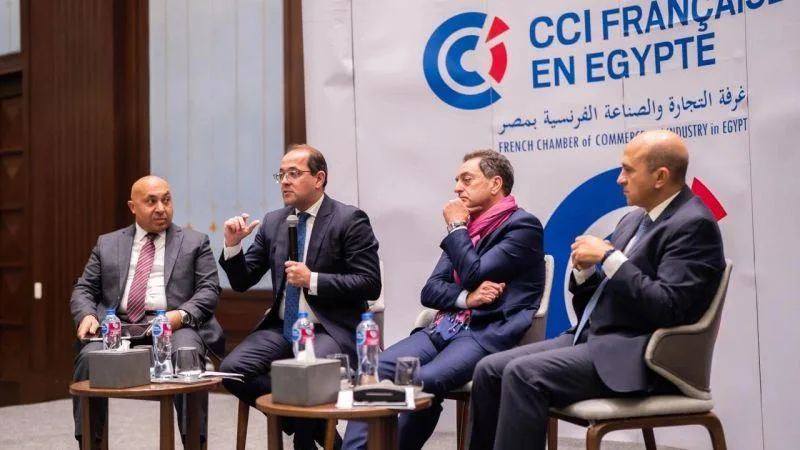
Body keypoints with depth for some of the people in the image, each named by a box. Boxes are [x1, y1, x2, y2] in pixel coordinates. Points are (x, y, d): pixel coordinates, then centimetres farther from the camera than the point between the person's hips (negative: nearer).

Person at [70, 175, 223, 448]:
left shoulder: (195, 242, 13)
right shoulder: (107, 244, 20)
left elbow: (209, 290, 3)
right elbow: (84, 289, 17)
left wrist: (182, 314, -17)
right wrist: (86, 315, -7)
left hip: (175, 325, -2)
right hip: (118, 325, 2)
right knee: (89, 357, -29)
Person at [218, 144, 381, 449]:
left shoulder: (349, 220, -6)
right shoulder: (272, 222, 10)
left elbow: (370, 285, -12)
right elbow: (242, 282, 12)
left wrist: (313, 280, -20)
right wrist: (233, 244, -6)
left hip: (331, 331, -5)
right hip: (282, 328, 6)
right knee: (231, 368, -17)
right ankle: (303, 418, 3)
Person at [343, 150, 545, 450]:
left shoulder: (522, 226, -2)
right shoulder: (466, 226, 20)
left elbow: (474, 275, -14)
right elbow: (430, 291, 13)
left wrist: (456, 227, 0)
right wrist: (465, 297, -8)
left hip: (489, 333, -7)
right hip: (446, 328, 7)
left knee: (424, 381, -32)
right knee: (377, 368, -19)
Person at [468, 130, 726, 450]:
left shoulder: (693, 224, -10)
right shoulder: (634, 220, 18)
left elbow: (668, 307, -22)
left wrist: (608, 258, -17)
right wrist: (585, 267, -1)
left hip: (633, 358, -9)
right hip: (591, 339, 9)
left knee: (522, 374, -26)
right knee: (490, 370, -4)